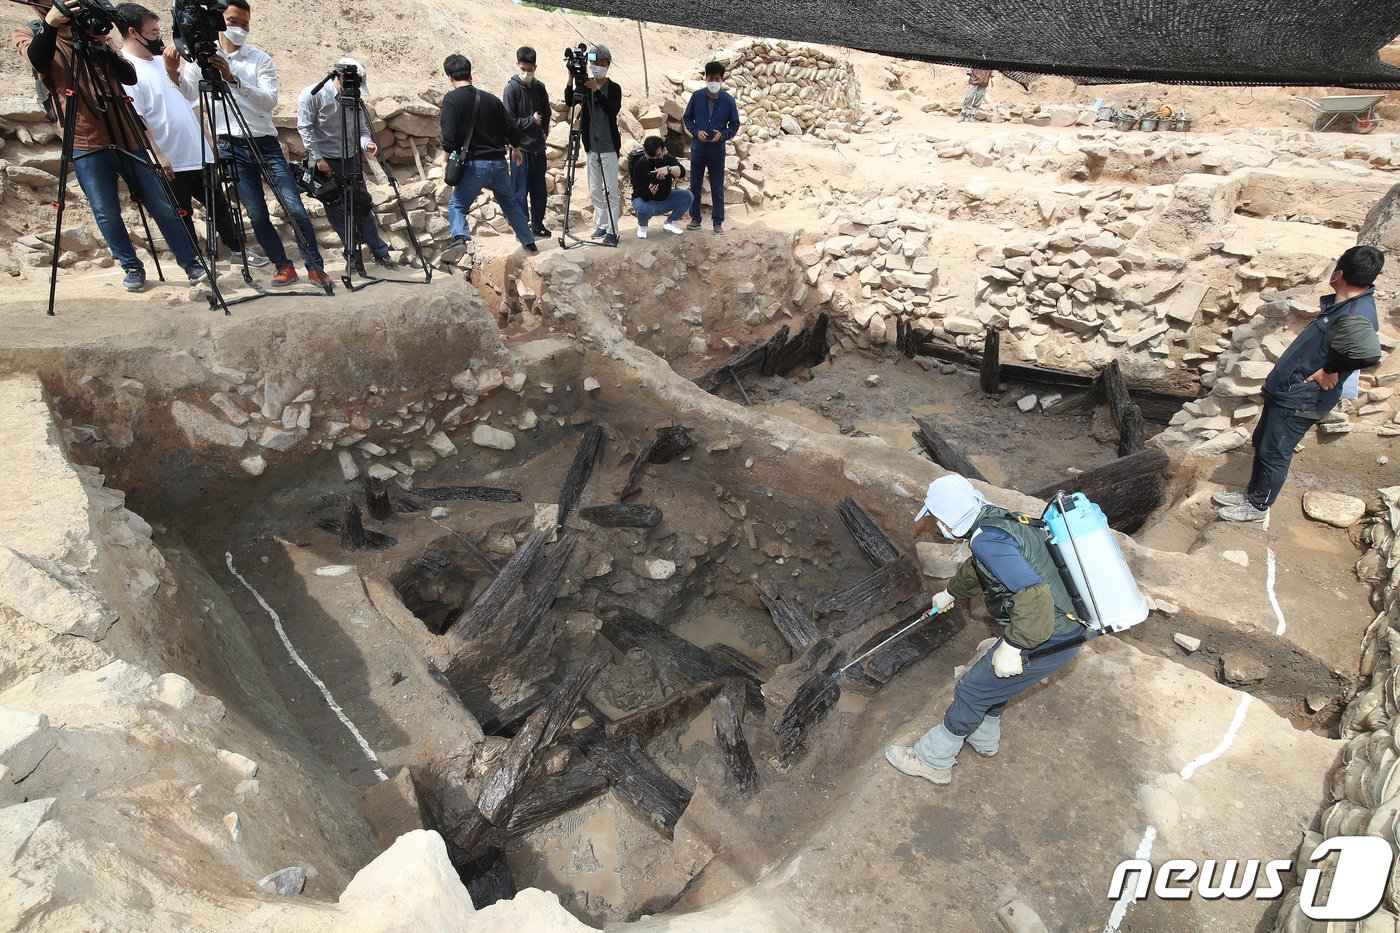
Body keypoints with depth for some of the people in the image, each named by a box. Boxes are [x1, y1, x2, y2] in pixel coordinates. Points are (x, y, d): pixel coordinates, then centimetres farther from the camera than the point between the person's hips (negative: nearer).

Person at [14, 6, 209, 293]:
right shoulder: (28, 33, 7)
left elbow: (130, 77, 3)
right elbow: (38, 60, -15)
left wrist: (103, 45, -11)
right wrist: (49, 23, -28)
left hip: (127, 135, 2)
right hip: (85, 143, -2)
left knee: (163, 205, -1)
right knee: (106, 213, -3)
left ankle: (191, 263, 5)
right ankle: (132, 267, 11)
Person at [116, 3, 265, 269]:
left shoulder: (162, 61, 13)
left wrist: (208, 139, 19)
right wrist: (157, 156, -25)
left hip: (199, 154, 8)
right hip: (171, 163, -7)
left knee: (219, 204, 15)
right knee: (182, 216, 3)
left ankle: (238, 248, 28)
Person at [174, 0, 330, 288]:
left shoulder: (261, 59, 3)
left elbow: (270, 100, -11)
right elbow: (189, 94, -5)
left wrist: (234, 80, -23)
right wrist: (173, 72, -25)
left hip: (266, 143, 0)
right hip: (232, 147, 1)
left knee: (295, 208, -9)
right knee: (257, 214, -1)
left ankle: (316, 267, -3)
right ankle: (284, 267, 9)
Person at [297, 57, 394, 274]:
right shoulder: (312, 95, -11)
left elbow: (361, 130, 7)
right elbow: (305, 128, -11)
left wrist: (367, 143, -15)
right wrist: (318, 158, -15)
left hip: (350, 159, 5)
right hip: (325, 162, -5)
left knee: (363, 205, 6)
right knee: (338, 211, -1)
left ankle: (379, 251, 15)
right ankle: (353, 255, 8)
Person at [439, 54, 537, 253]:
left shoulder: (451, 99, -6)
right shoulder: (491, 98, 7)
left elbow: (449, 136, -15)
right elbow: (510, 129, 13)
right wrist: (516, 149, 32)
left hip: (474, 164, -4)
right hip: (499, 162, 4)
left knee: (457, 205, 8)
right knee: (510, 203, 23)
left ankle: (460, 237, -18)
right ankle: (529, 242, 29)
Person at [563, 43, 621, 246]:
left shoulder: (614, 88, -2)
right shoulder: (584, 87, 6)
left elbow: (614, 110, -19)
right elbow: (569, 101, -9)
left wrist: (596, 91, -25)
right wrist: (571, 78, -21)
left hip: (609, 147, -4)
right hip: (591, 146, 4)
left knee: (611, 190, -5)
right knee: (594, 190, 9)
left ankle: (612, 230, -2)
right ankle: (602, 225, 20)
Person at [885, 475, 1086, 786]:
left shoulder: (987, 539, -26)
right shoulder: (1000, 518, 6)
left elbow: (1034, 595, -35)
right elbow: (976, 570, 26)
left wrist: (1011, 647, -26)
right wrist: (950, 592, 43)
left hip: (1045, 642, -9)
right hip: (1067, 629, 9)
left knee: (971, 691, 7)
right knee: (993, 678, 29)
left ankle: (932, 761, 25)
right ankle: (984, 738, 52)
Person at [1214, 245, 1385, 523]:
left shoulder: (1354, 317, -27)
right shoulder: (1349, 303, 5)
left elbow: (1369, 352, -44)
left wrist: (1329, 371, -29)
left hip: (1300, 400, -10)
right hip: (1286, 390, 10)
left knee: (1273, 453, 4)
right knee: (1262, 441, 22)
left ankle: (1258, 506, 21)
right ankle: (1252, 493, 37)